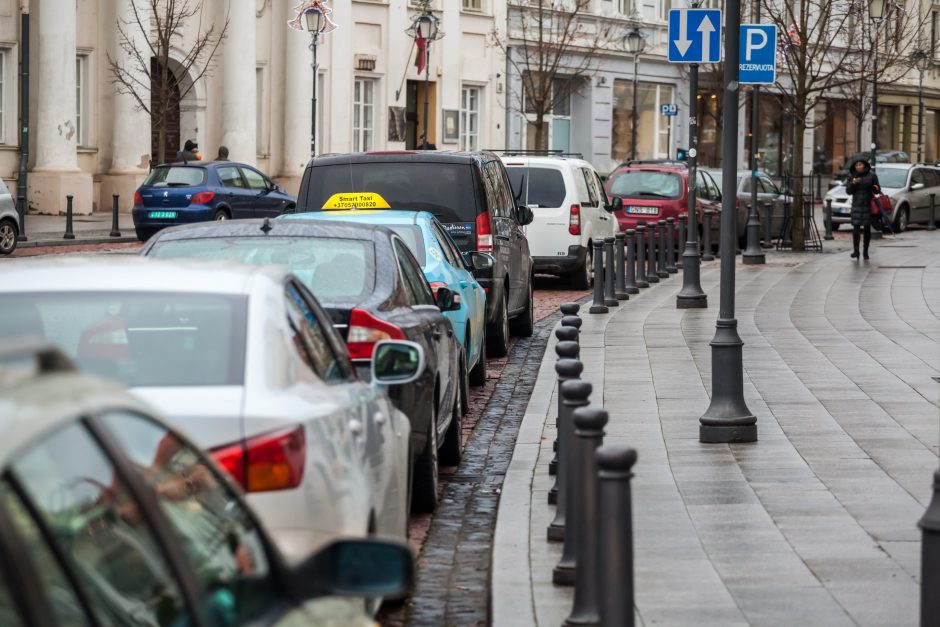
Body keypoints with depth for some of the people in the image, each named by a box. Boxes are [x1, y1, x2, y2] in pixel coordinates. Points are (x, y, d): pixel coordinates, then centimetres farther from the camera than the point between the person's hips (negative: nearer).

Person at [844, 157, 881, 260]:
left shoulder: (871, 175, 1)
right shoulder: (852, 176, 6)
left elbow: (877, 190, 3)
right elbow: (848, 190, 2)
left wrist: (876, 188, -20)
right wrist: (853, 183, -16)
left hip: (869, 205, -1)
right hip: (857, 205, 1)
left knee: (867, 229, 4)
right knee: (856, 228, -10)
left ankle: (866, 252, 13)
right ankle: (856, 251, -9)